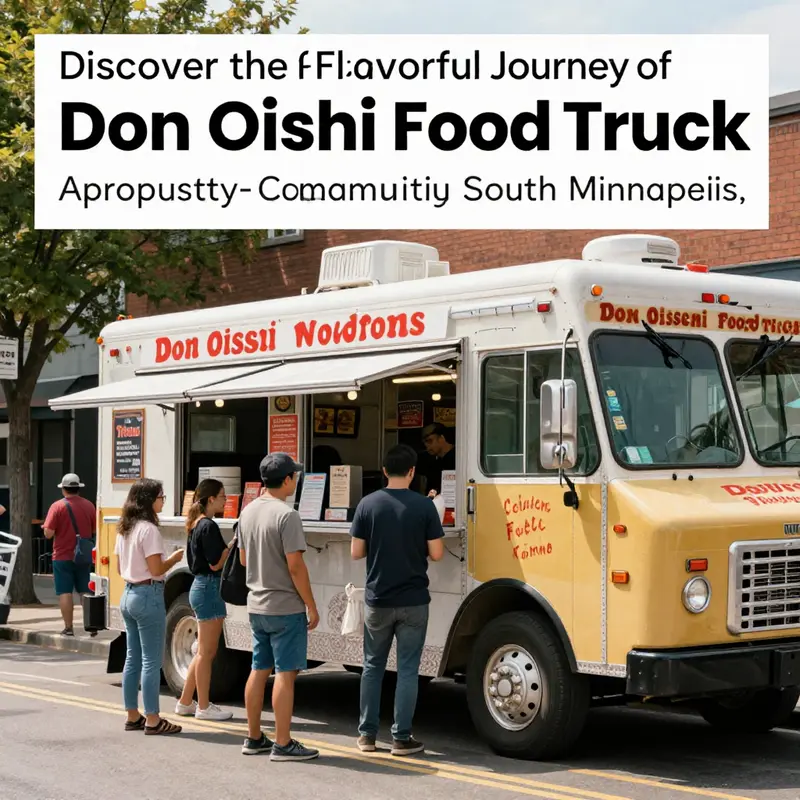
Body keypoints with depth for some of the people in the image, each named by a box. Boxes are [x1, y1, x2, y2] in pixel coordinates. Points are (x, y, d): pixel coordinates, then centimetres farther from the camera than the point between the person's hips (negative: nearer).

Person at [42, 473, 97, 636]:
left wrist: (60, 530, 6)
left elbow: (48, 533, -14)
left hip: (63, 557, -4)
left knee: (65, 593, 1)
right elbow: (95, 530, 7)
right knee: (85, 592, 13)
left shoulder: (57, 506, -11)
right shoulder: (89, 505, 1)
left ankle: (68, 627, 1)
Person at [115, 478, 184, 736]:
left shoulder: (124, 529, 11)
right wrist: (175, 558, -3)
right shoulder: (149, 529, -16)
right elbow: (157, 569, -18)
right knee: (151, 661, -4)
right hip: (148, 596, -9)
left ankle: (133, 716, 19)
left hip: (128, 595, 9)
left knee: (133, 658, 14)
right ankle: (152, 720, -1)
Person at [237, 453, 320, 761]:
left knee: (259, 670, 14)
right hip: (285, 607, -8)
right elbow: (295, 566, -19)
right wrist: (312, 606, -12)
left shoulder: (248, 512, 8)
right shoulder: (286, 515, -17)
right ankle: (283, 744, 0)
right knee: (285, 674, -3)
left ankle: (254, 739, 21)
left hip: (256, 605, 8)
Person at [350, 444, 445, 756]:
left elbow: (356, 552, -2)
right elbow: (436, 553, -7)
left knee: (372, 666, 14)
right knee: (407, 669, 5)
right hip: (413, 601, -2)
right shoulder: (424, 506, -8)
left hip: (377, 600, 2)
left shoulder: (368, 504, -4)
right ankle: (401, 738, 6)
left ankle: (367, 734, 17)